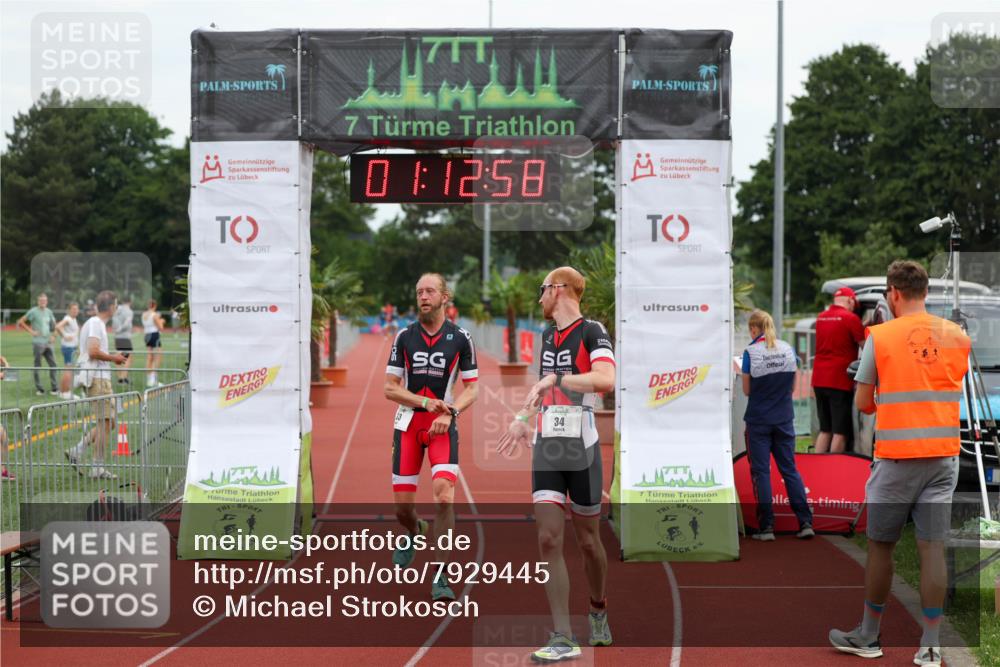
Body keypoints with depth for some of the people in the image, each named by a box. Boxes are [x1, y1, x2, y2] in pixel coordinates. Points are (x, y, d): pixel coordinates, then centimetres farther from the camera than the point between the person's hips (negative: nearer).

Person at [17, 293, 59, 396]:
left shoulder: (49, 312, 11)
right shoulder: (33, 311, -6)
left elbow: (53, 324, 25)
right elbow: (20, 322, -5)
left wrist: (53, 336, 11)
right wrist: (31, 331, -10)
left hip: (48, 343, 6)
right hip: (38, 343, -6)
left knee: (53, 364, 4)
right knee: (37, 366, 0)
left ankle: (54, 388, 9)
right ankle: (39, 389, 5)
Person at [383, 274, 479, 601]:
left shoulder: (461, 338, 0)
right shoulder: (404, 337, 3)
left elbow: (472, 387, 4)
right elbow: (390, 388, 2)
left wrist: (449, 413, -13)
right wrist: (426, 402, -13)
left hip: (443, 426, -2)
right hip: (408, 423, 2)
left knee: (444, 495, -19)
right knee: (402, 504, 3)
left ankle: (439, 578, -10)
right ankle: (415, 532, 43)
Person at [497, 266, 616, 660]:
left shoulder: (592, 332, -9)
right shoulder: (547, 336, 15)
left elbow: (606, 379, -27)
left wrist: (554, 378, -25)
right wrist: (524, 418, 34)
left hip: (581, 450, -6)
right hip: (545, 448, 6)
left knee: (587, 541, 7)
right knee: (549, 539, -6)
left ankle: (598, 613, 33)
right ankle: (563, 639, -6)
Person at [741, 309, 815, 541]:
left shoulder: (751, 352, -11)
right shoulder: (788, 349, 1)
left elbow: (747, 390, -5)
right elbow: (792, 386, 8)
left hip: (759, 420, -3)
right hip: (784, 419, 4)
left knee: (761, 472, 3)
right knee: (790, 469, 11)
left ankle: (766, 527, 1)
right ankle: (805, 523, 5)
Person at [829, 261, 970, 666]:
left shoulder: (880, 337, -7)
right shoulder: (958, 336, 5)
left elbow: (863, 403, -3)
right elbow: (960, 394, 13)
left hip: (897, 455, -3)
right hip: (943, 455, 3)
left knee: (880, 546, 10)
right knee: (932, 548, 4)